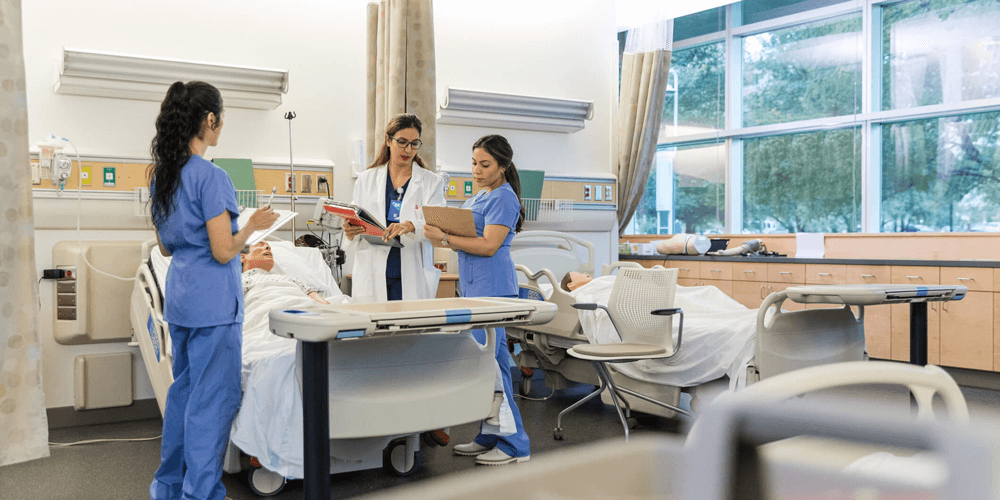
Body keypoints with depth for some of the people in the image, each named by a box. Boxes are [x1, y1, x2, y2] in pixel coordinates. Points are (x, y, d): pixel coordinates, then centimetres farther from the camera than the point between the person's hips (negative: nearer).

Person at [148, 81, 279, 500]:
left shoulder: (161, 174, 10)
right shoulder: (211, 177, -17)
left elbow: (165, 246, 15)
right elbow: (224, 251, -18)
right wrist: (252, 225, -3)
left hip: (179, 297, 9)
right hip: (212, 301, -9)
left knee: (184, 389, 20)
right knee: (213, 399, 0)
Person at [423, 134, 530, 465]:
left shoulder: (503, 198, -10)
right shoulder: (480, 196, 20)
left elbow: (489, 245, -18)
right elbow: (466, 235, 22)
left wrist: (444, 238, -20)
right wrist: (442, 237, 4)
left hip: (492, 287, -10)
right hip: (475, 286, 10)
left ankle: (514, 445, -1)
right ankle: (490, 438, 20)